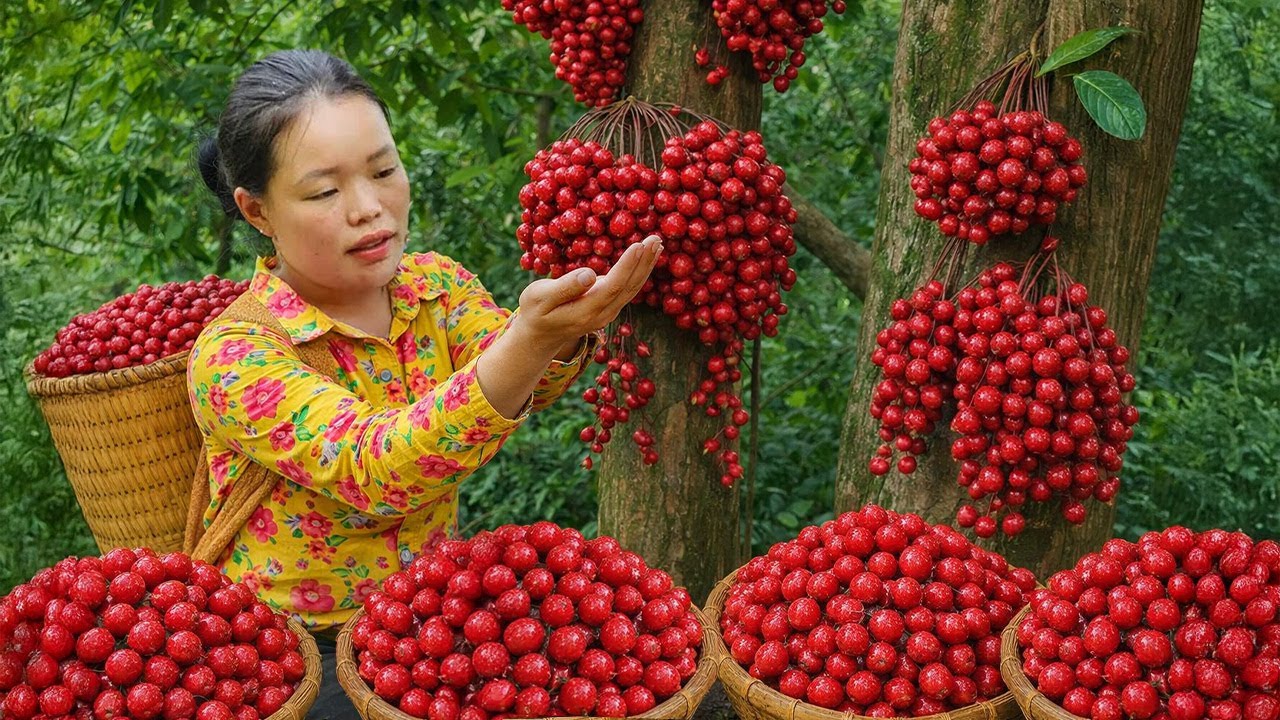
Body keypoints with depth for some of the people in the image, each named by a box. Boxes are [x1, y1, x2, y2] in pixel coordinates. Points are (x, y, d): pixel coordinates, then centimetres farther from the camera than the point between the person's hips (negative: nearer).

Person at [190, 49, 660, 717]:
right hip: (299, 654, -5)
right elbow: (372, 472, -34)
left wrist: (565, 320, -44)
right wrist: (531, 336, -49)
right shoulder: (233, 355, -18)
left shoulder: (439, 286, -2)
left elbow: (513, 379, -21)